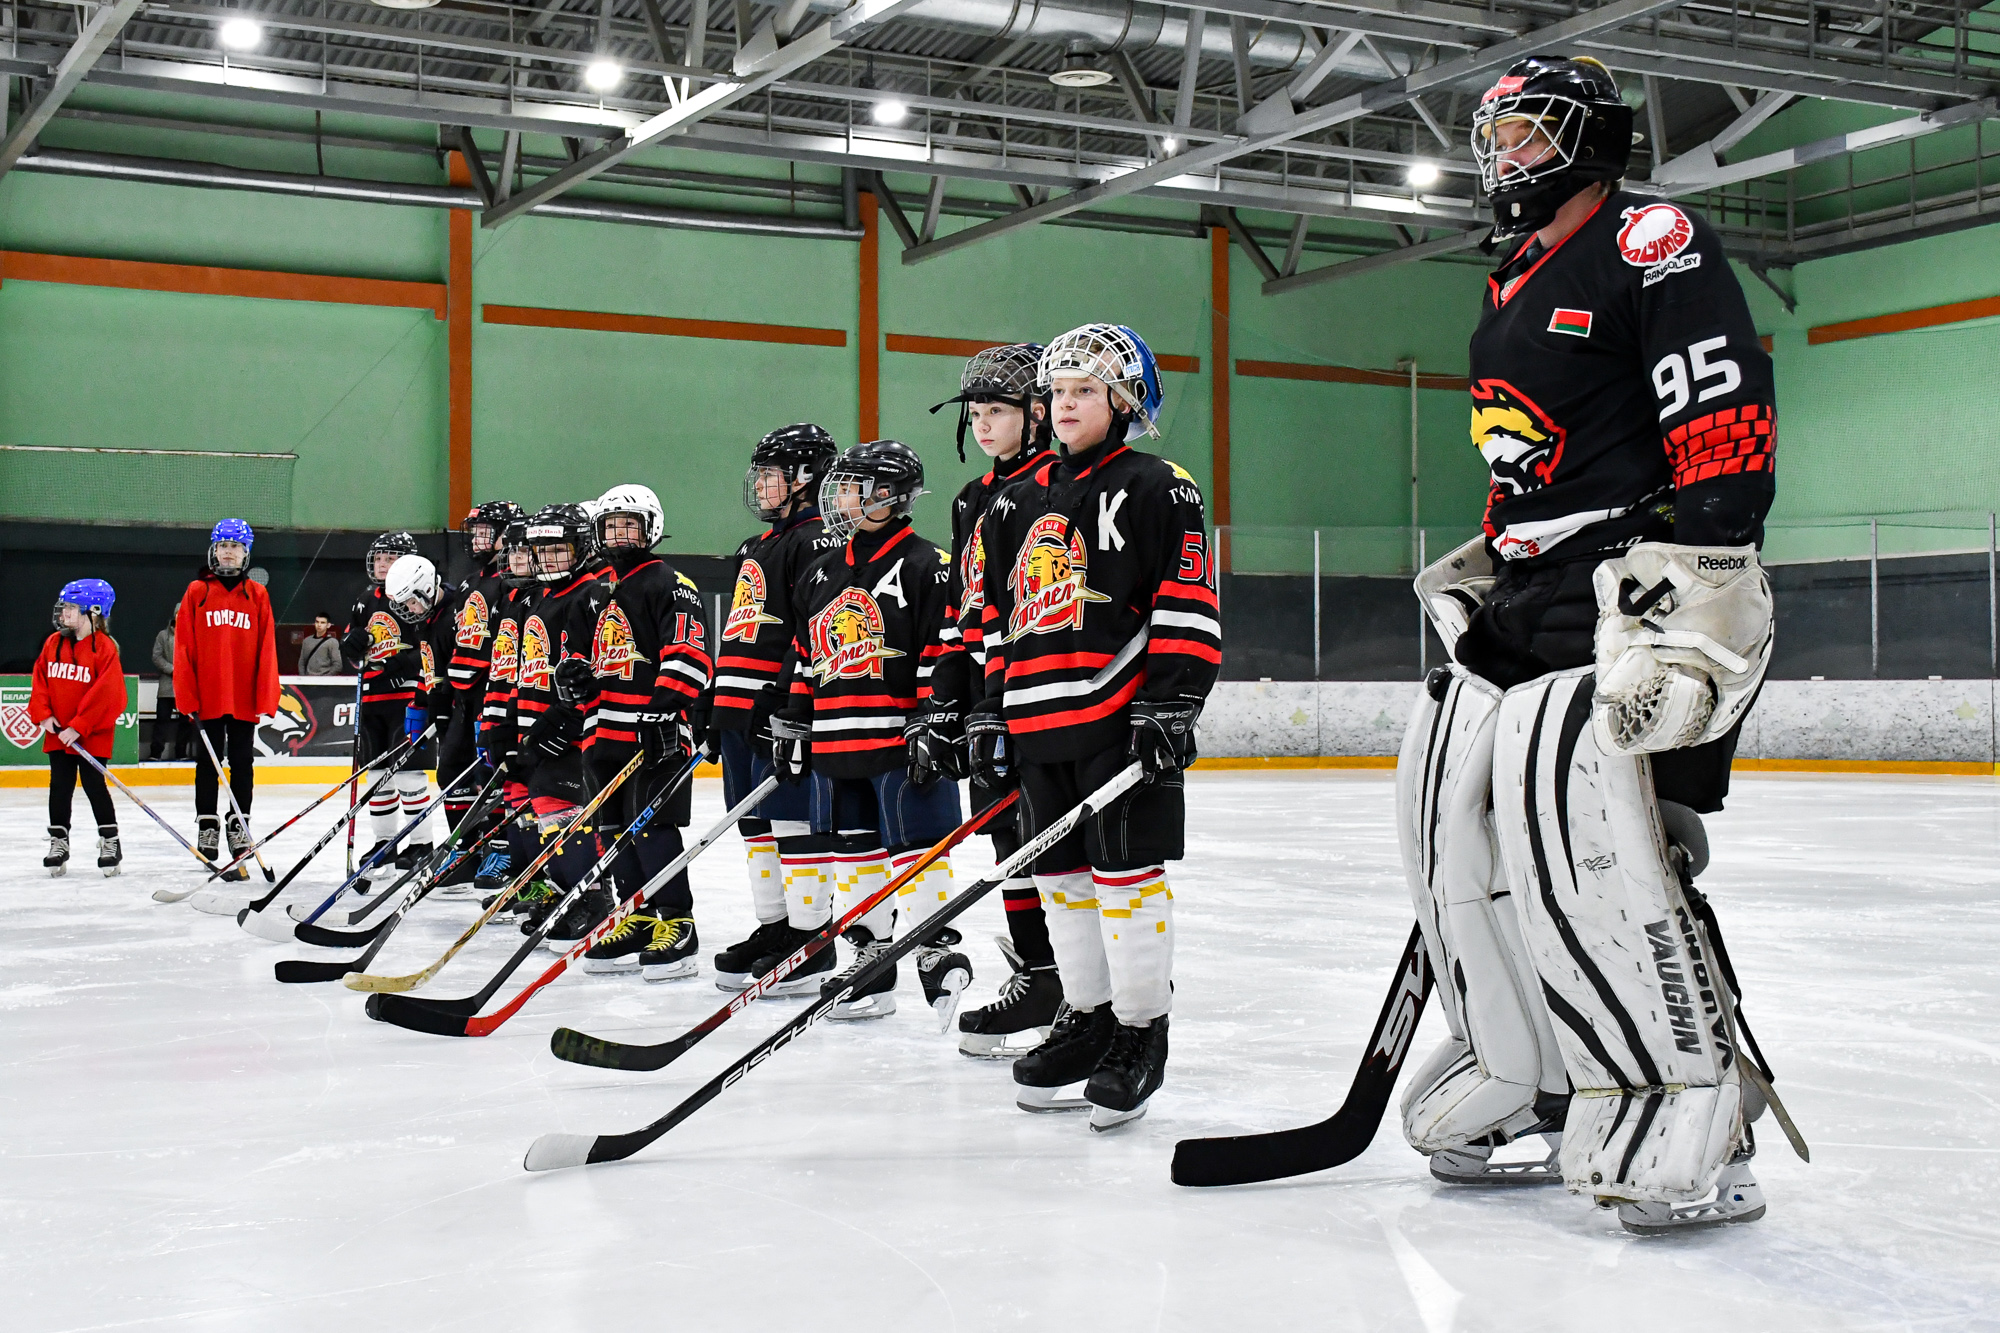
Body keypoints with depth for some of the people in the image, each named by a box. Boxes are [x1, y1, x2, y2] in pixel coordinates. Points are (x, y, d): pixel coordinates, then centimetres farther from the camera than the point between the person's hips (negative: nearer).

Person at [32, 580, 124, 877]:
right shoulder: (53, 643, 5)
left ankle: (109, 841, 9)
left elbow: (105, 693, -16)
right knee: (59, 785, 8)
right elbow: (40, 680, 9)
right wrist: (43, 714, -5)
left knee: (94, 784, -2)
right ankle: (58, 841, 16)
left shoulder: (104, 647, -12)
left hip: (92, 733, -5)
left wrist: (79, 727, -18)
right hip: (57, 731, 5)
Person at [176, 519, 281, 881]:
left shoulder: (257, 594, 5)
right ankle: (207, 825, 17)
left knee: (243, 764, 6)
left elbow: (267, 649, 3)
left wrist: (266, 698, -3)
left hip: (245, 698, 0)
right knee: (208, 763, 8)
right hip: (207, 697, 0)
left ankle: (240, 828, 13)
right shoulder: (197, 593, 3)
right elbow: (184, 648, 1)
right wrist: (187, 697, -5)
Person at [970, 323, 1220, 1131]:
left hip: (1122, 716, -7)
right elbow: (998, 618, 22)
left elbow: (1187, 605, -9)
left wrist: (1168, 705, -17)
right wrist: (990, 712, 16)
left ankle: (1140, 1032, 5)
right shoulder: (1018, 505, 18)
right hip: (1039, 723, 7)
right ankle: (1088, 1017, 23)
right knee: (1061, 875, 11)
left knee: (1127, 873, -4)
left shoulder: (1155, 489, -3)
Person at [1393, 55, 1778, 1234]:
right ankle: (1530, 1082, 15)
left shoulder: (1654, 244, -6)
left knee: (1580, 819, -24)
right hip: (1532, 593, 10)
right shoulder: (1514, 289, 24)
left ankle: (1691, 1117, -15)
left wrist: (1688, 596, -26)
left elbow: (1728, 425, -18)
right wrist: (1480, 574, 22)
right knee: (1449, 801, 4)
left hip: (1638, 590, -10)